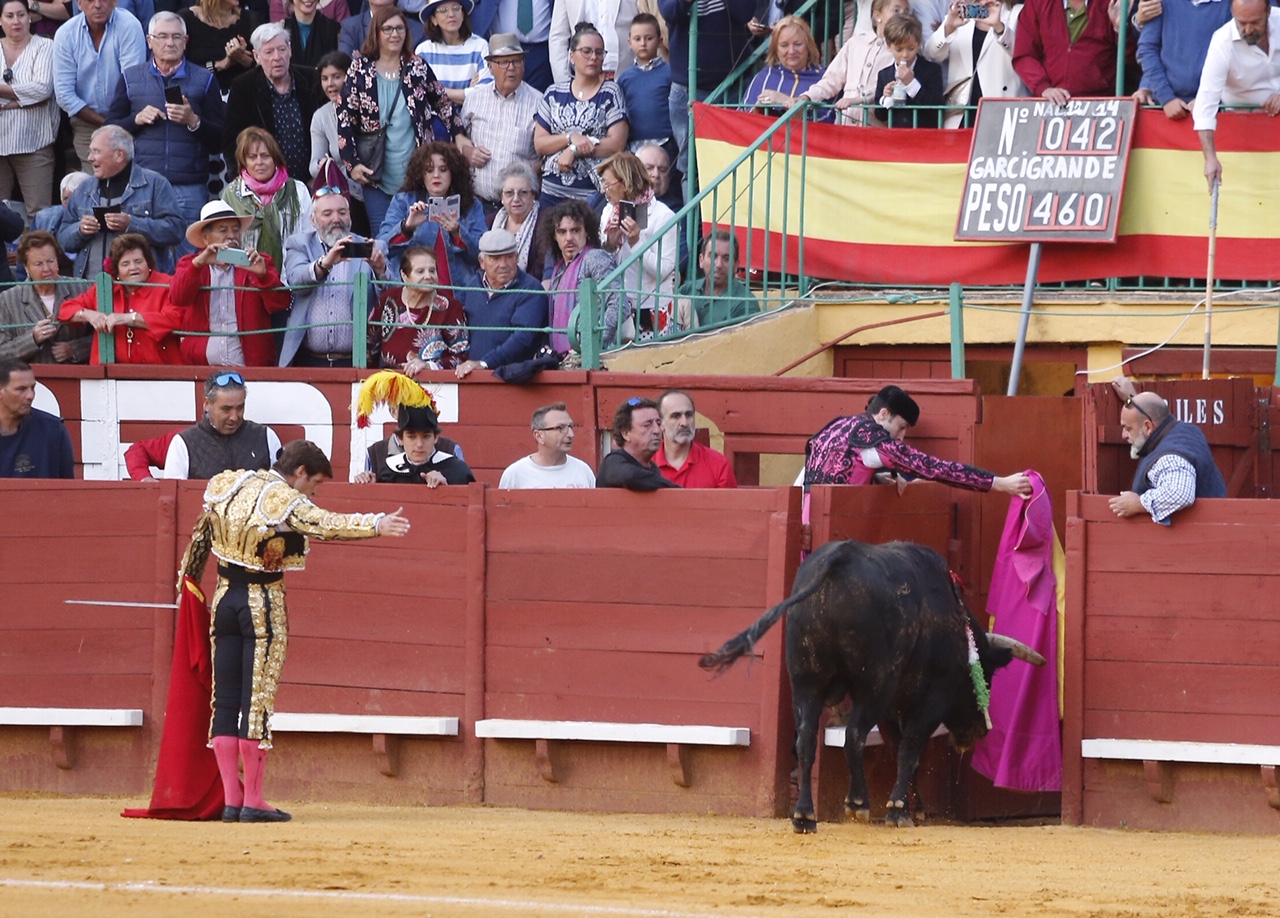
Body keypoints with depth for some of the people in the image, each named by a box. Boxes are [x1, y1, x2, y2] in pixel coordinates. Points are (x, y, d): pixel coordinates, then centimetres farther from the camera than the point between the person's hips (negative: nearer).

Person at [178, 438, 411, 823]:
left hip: (224, 598, 6)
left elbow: (201, 535, 16)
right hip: (263, 603, -6)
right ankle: (253, 801, -1)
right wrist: (376, 525, -39)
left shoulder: (226, 486, 6)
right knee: (258, 703, -2)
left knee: (225, 702, 7)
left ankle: (231, 800, 5)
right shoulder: (285, 502, -15)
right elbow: (330, 525, -31)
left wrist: (188, 579, 28)